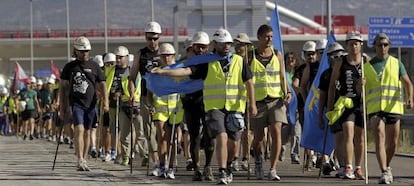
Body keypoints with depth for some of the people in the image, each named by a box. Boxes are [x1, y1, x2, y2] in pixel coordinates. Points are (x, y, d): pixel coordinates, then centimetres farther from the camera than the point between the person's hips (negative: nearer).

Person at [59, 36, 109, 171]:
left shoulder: (94, 67, 9)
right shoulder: (69, 67, 7)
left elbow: (102, 85, 6)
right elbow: (63, 87, 10)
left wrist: (105, 102, -9)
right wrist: (62, 106, 6)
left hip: (91, 104, 2)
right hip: (76, 103, -2)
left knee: (87, 132, 8)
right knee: (79, 130, -16)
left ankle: (84, 161, 18)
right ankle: (80, 161, -23)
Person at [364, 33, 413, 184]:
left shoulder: (396, 63, 8)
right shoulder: (367, 66, 9)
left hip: (393, 108, 1)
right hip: (375, 108, -1)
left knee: (393, 143, 8)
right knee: (380, 139, -18)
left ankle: (387, 166, 35)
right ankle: (384, 173, -23)